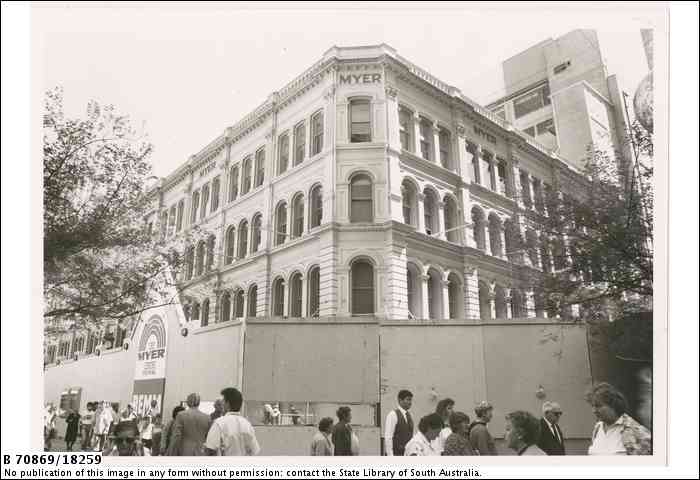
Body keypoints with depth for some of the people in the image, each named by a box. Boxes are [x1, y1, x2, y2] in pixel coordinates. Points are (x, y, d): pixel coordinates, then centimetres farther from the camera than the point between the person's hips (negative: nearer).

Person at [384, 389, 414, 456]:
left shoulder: (409, 415, 11)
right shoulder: (393, 415, -13)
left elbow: (410, 436, 14)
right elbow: (388, 437, -15)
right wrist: (390, 456, -18)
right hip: (396, 454, -7)